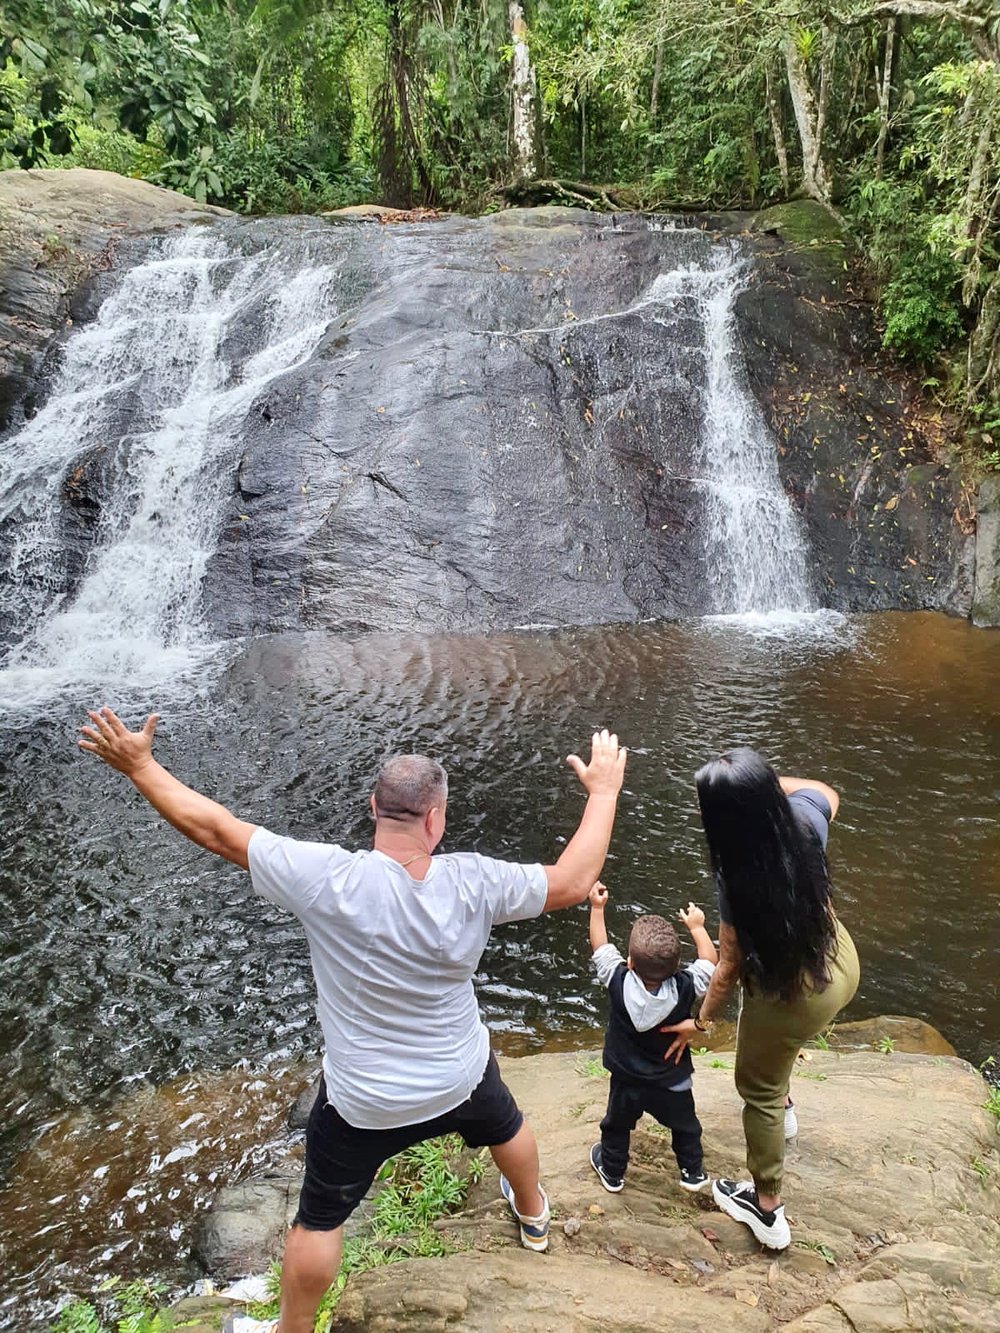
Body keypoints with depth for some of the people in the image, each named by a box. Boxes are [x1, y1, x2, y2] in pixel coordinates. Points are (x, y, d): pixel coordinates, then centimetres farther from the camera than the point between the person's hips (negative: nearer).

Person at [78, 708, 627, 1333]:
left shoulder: (326, 878, -31)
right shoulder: (472, 883, -27)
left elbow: (217, 829, -23)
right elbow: (572, 883, -15)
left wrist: (139, 766, -11)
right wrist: (603, 791, -5)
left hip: (363, 1104, -2)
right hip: (462, 1080, 3)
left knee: (320, 1218, 22)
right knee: (507, 1126, 36)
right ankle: (533, 1216, 64)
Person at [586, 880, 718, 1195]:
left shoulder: (618, 982, -29)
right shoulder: (685, 987, -29)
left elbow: (600, 947, -11)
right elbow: (710, 961, -10)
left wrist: (597, 907, 0)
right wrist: (697, 926, 2)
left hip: (626, 1081, 0)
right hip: (673, 1083, 0)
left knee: (617, 1126, 26)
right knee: (685, 1126, 27)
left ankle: (612, 1172, 45)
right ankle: (692, 1172, 44)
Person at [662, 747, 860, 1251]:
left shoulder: (741, 883, -35)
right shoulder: (805, 814, -22)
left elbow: (730, 966, -20)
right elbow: (827, 792, 5)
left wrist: (700, 1022, -4)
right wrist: (766, 783, -6)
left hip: (794, 996, -6)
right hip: (840, 962, 7)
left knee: (759, 1092, 20)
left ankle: (767, 1209, 38)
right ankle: (781, 1102, 60)